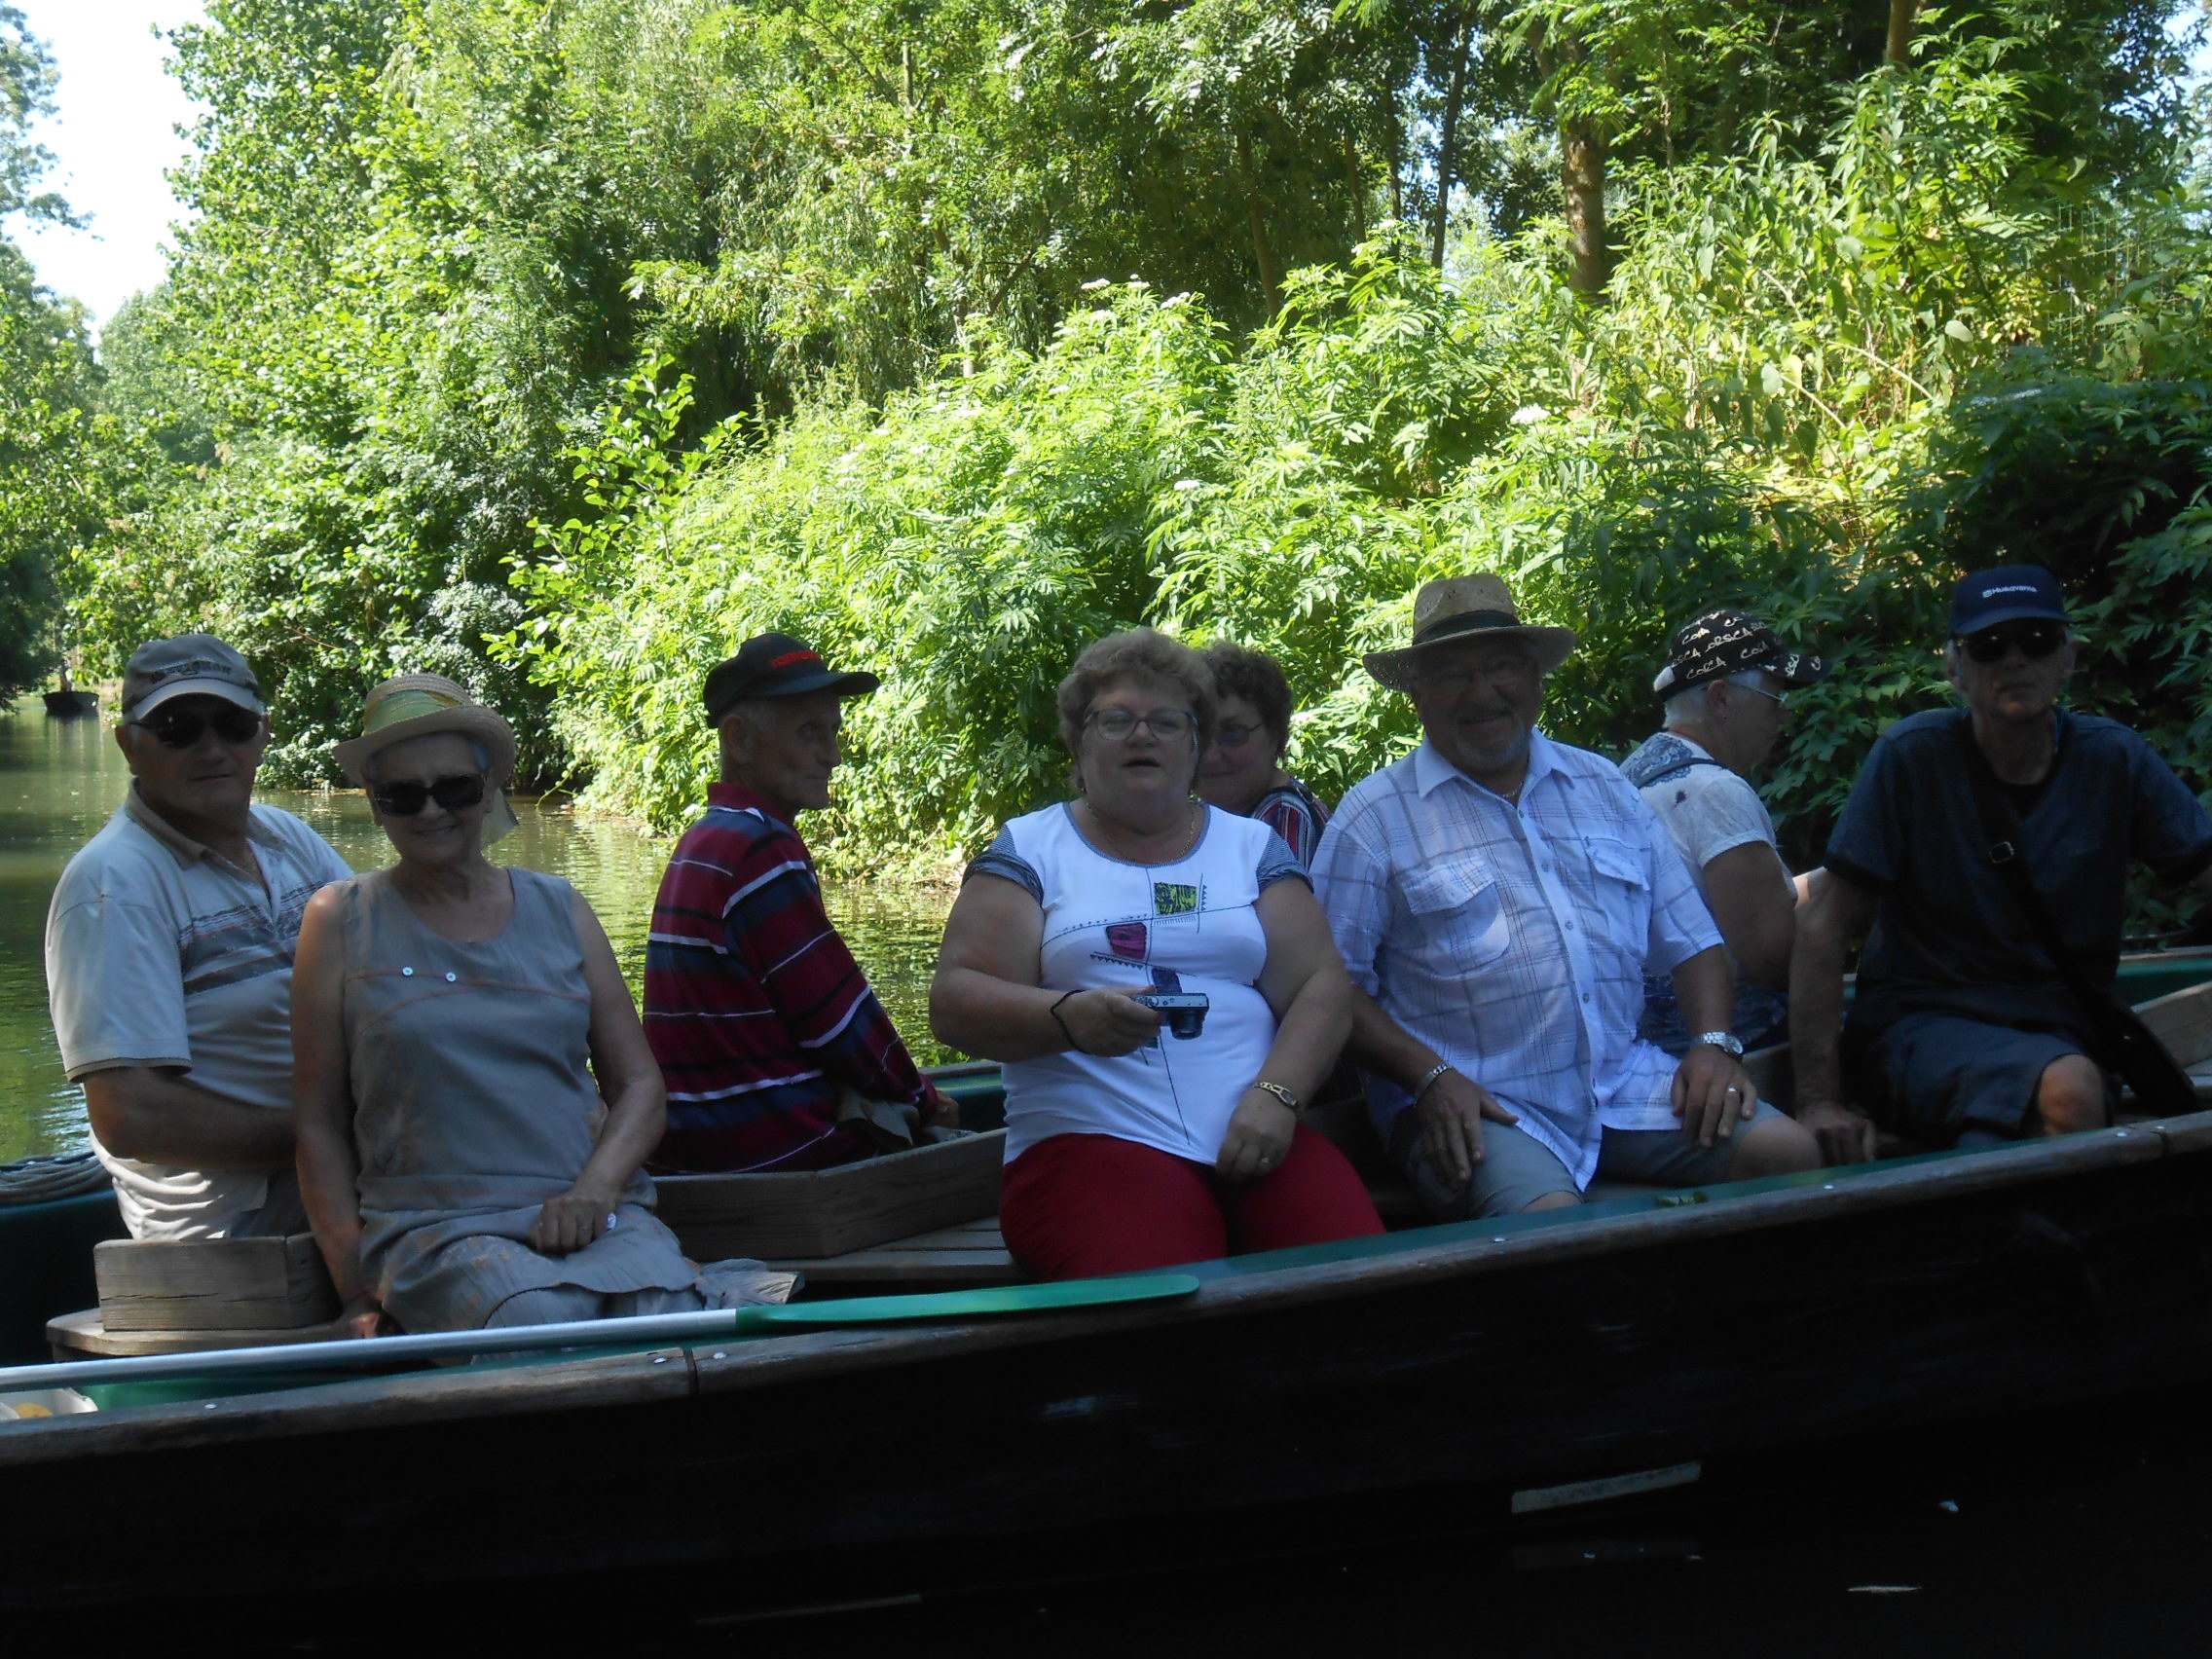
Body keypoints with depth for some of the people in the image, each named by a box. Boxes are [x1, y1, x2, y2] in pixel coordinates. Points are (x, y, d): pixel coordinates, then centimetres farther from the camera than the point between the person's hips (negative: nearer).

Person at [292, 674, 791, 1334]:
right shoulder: (342, 921, 9)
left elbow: (638, 1085, 14)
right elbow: (319, 1124, 7)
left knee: (673, 1323, -32)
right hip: (433, 1226, -1)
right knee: (545, 1324, -35)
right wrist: (358, 1295, -3)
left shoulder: (559, 910, 15)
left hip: (590, 1216, 1)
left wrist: (593, 1190, -6)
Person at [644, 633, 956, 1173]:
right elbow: (841, 1018, -14)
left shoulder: (702, 843, 16)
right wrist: (921, 1097, 2)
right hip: (780, 1147, -10)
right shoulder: (762, 851, -16)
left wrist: (905, 1088, 12)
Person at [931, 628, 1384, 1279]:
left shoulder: (1252, 845, 20)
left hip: (1255, 1144, 3)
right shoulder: (1029, 849, 13)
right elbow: (955, 1003, 2)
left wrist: (1275, 1094, -9)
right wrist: (1070, 1018, -18)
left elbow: (1319, 986, 11)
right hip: (1092, 1143, -2)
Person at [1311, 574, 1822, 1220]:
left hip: (1625, 1085, 5)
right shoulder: (1375, 818, 2)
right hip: (1472, 1102, -5)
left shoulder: (1605, 786, 18)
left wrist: (1715, 1045, 1)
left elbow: (1690, 937, 18)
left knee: (1790, 1154, -16)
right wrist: (1429, 1077, -16)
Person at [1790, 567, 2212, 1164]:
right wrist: (1819, 1100, -15)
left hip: (2064, 1033, 4)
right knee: (2070, 1090, -33)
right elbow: (1824, 929, -8)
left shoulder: (2115, 761, 5)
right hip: (1918, 1022, -3)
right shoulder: (1910, 756, -6)